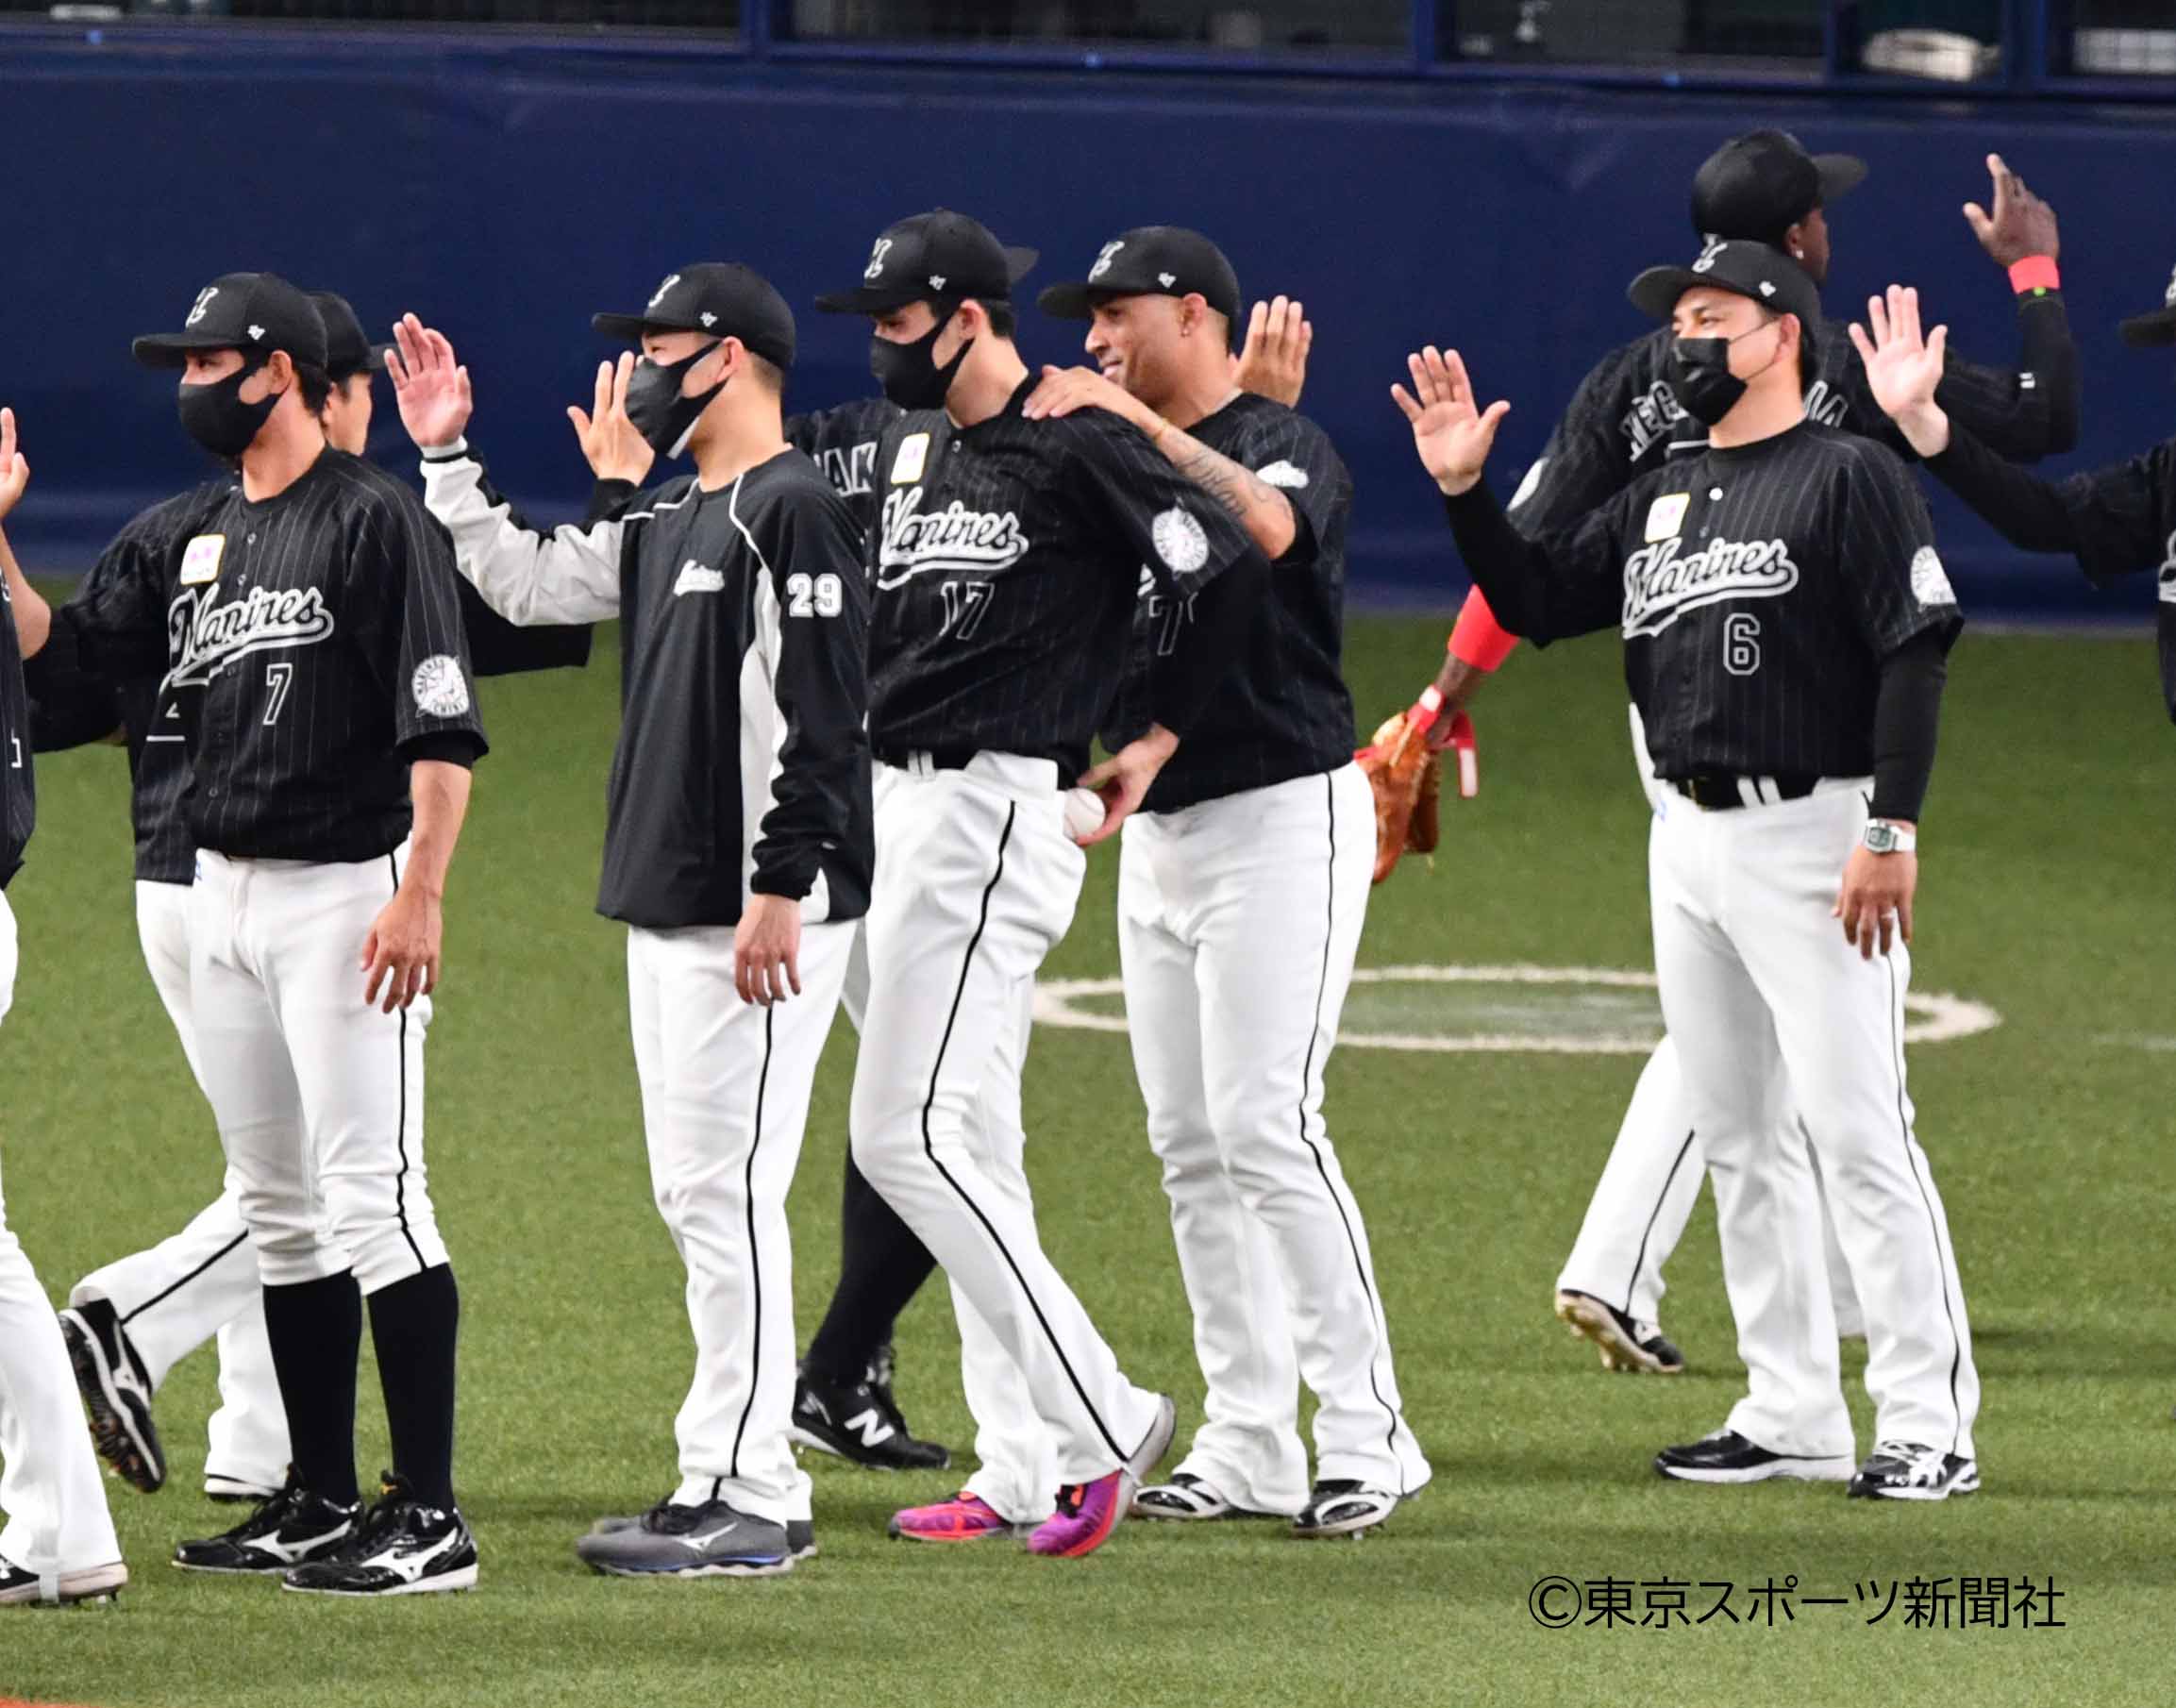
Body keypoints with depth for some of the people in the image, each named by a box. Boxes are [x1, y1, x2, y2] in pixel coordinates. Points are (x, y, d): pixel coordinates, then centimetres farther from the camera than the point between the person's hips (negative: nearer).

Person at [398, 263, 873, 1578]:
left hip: (765, 914, -10)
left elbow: (815, 712, -19)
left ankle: (750, 1506, -9)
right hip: (667, 906, 10)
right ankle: (730, 1483, 16)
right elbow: (531, 585, 22)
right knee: (693, 1194, 11)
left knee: (730, 1190, -10)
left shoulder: (793, 509, -12)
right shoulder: (669, 519, 18)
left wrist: (780, 890, -23)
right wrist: (447, 458, 17)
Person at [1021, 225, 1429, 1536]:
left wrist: (1134, 420, -31)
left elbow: (1265, 524, -34)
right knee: (1190, 1143, 7)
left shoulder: (1286, 444, -10)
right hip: (1160, 833, 9)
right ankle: (1250, 1445, 10)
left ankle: (1367, 1433, -12)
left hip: (1281, 821, -9)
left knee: (1267, 1128, -15)